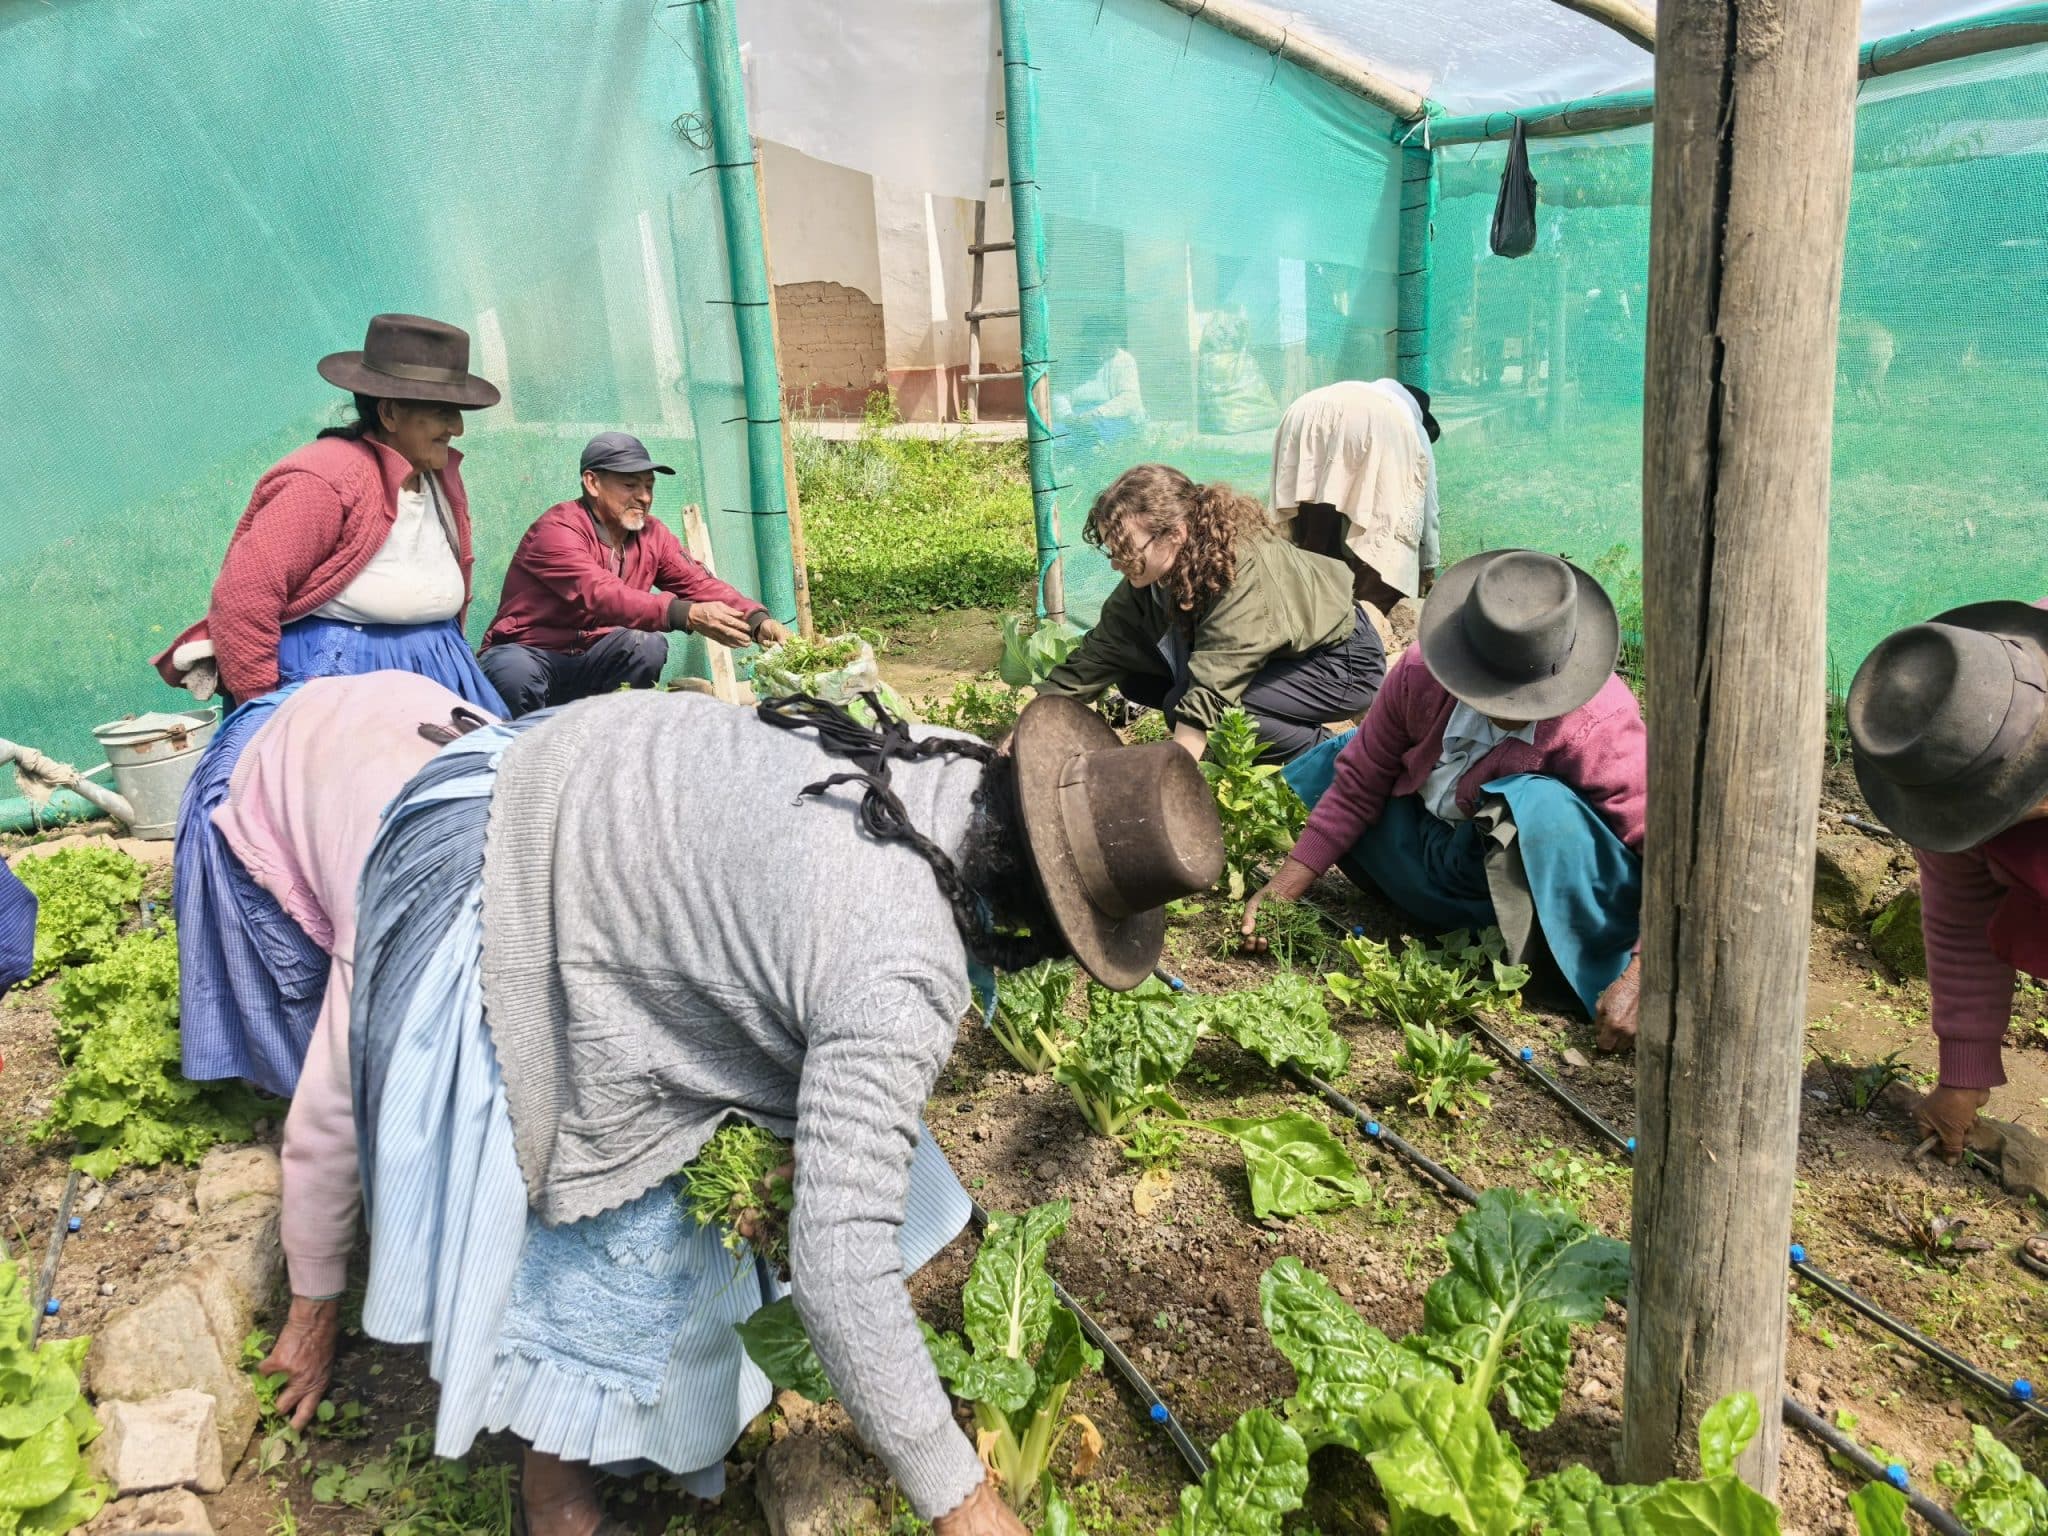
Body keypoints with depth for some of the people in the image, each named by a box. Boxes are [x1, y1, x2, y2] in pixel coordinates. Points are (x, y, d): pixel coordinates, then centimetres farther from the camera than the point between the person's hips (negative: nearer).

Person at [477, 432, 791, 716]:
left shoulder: (650, 534, 1)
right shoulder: (557, 530, -21)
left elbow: (699, 583, -7)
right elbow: (601, 595, -38)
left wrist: (758, 621, -28)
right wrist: (688, 615, -51)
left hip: (590, 658, 6)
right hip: (528, 655, -5)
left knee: (650, 645, -23)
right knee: (516, 675, -38)